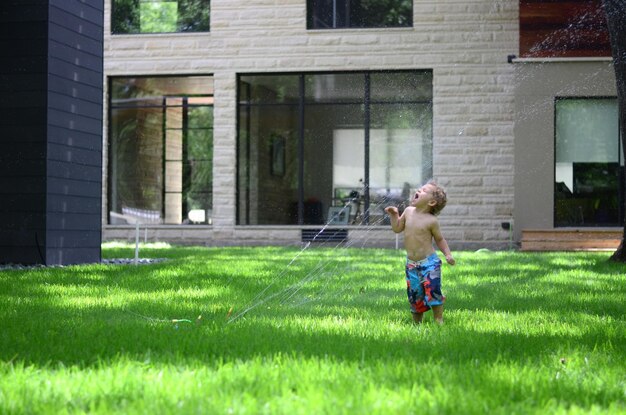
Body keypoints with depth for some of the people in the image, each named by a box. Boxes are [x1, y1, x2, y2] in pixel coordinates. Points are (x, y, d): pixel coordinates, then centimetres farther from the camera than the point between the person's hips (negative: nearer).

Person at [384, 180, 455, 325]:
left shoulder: (431, 220, -11)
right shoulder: (408, 211, 2)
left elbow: (439, 239, 0)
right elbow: (397, 228, 14)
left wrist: (448, 254, -11)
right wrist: (394, 215, -1)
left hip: (429, 262, -5)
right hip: (411, 264, 5)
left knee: (433, 291, -11)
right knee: (414, 295, 10)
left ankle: (439, 321, 2)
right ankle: (417, 323, 23)